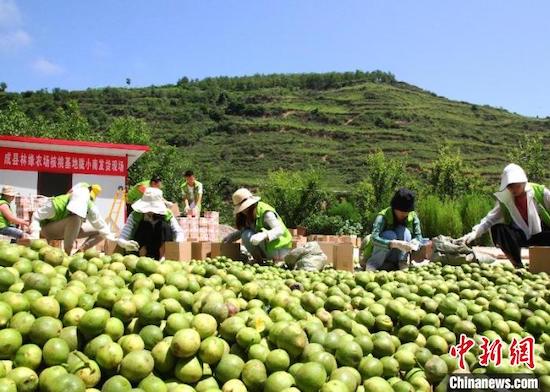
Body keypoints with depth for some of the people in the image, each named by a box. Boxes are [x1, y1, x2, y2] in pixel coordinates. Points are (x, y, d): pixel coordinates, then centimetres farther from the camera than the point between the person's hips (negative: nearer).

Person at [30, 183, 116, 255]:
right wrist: (35, 235, -29)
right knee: (75, 219, -36)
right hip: (49, 229, -6)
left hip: (71, 231, 6)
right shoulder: (58, 203, -31)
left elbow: (98, 222, -5)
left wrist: (110, 236, -5)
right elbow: (37, 216, -21)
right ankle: (66, 254, -30)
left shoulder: (89, 206, -20)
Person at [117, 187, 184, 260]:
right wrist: (126, 244, -46)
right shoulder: (135, 215, -15)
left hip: (162, 251, 1)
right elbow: (121, 239, -21)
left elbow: (179, 232, -21)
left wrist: (177, 243, -44)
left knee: (164, 225, -23)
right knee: (145, 226, -25)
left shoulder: (167, 215, -11)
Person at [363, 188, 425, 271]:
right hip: (378, 257, -3)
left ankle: (402, 263, -18)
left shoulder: (413, 217, -9)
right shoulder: (383, 216, -23)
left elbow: (418, 236, -11)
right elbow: (374, 239, -36)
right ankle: (371, 264, -22)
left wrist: (414, 242, -36)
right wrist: (395, 244, -51)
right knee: (389, 235, -31)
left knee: (403, 231, -22)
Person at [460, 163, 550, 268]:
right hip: (522, 236, 3)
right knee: (497, 228, -24)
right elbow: (489, 219, -8)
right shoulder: (505, 200, -3)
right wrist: (475, 232, -26)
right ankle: (518, 265, -10)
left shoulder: (540, 192, -8)